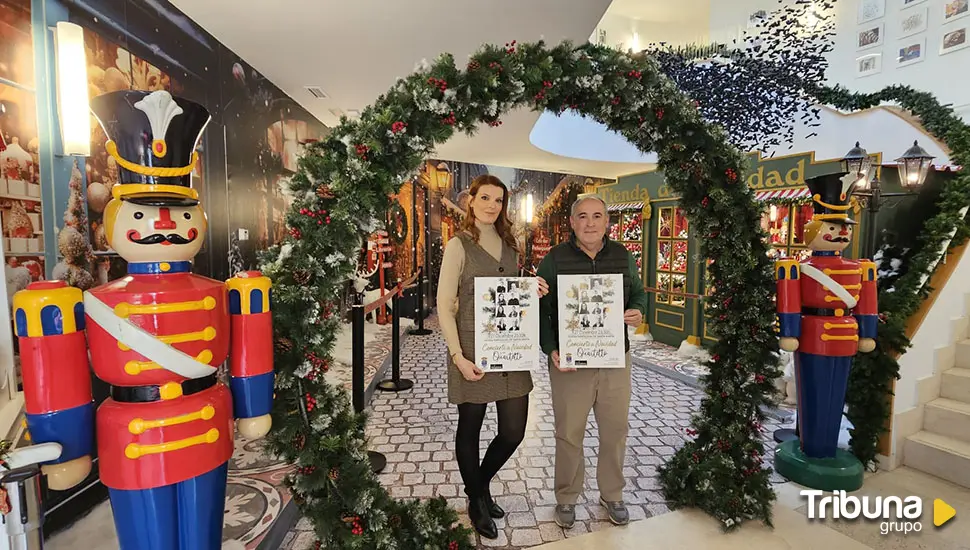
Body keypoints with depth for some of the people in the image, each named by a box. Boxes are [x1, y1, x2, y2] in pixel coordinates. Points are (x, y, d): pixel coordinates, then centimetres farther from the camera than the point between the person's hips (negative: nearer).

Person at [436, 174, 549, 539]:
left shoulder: (510, 245, 12)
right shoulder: (459, 245, -6)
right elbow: (444, 306, -9)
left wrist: (533, 292, 0)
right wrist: (458, 356, -18)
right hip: (473, 348, -5)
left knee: (514, 431, 9)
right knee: (470, 427, 11)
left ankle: (481, 482, 39)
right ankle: (476, 502, 35)